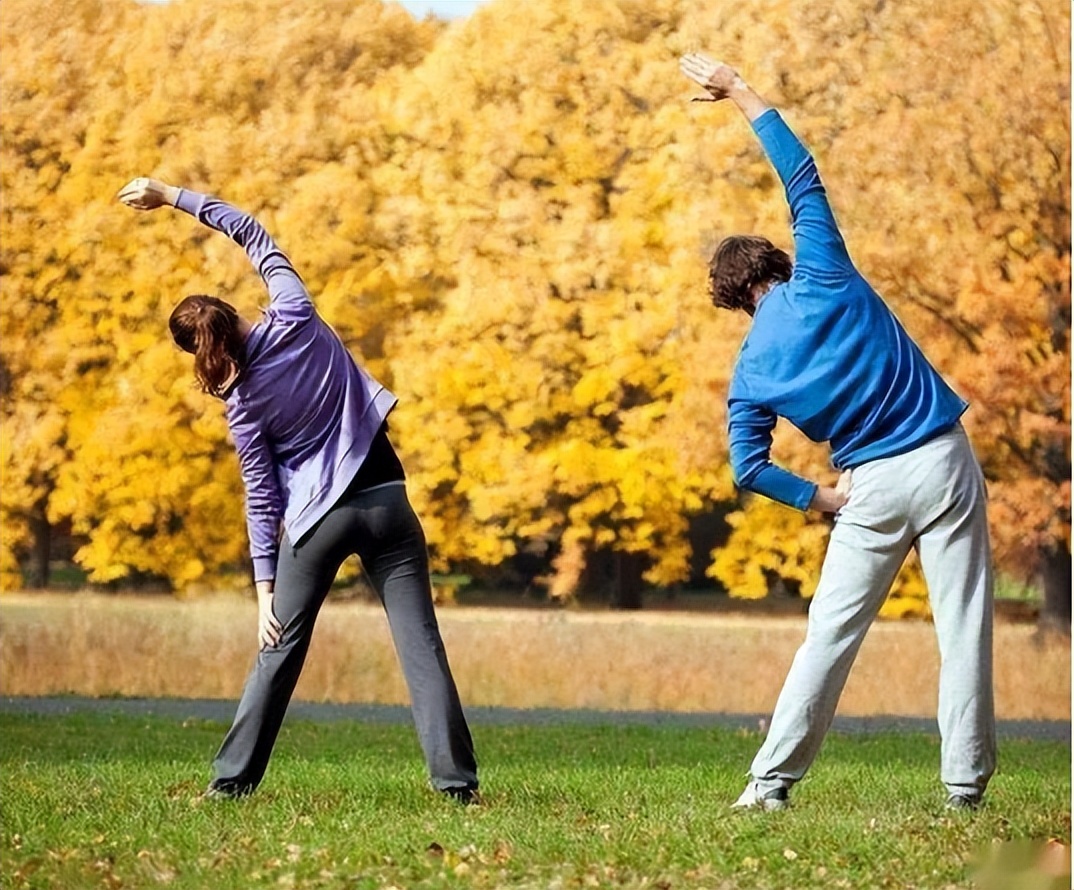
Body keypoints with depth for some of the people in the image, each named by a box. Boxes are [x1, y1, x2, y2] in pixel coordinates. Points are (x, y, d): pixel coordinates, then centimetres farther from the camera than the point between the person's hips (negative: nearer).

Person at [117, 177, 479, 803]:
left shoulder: (243, 403, -3)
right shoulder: (296, 322, -3)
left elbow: (263, 499, -3)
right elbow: (254, 235, 7)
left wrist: (265, 585, 2)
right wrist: (173, 198, 13)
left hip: (318, 516, -2)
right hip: (387, 503, 2)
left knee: (281, 650, 9)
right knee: (420, 642, -1)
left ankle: (233, 779, 11)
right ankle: (457, 780, -5)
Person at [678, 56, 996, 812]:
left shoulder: (752, 370, 4)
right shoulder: (823, 283, -1)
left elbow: (749, 467, -2)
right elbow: (803, 175, 6)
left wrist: (822, 500, 7)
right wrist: (738, 92, 9)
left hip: (871, 486, 1)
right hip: (943, 462, -1)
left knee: (832, 632, 8)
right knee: (964, 625, 2)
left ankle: (772, 780, 4)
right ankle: (967, 781, 0)